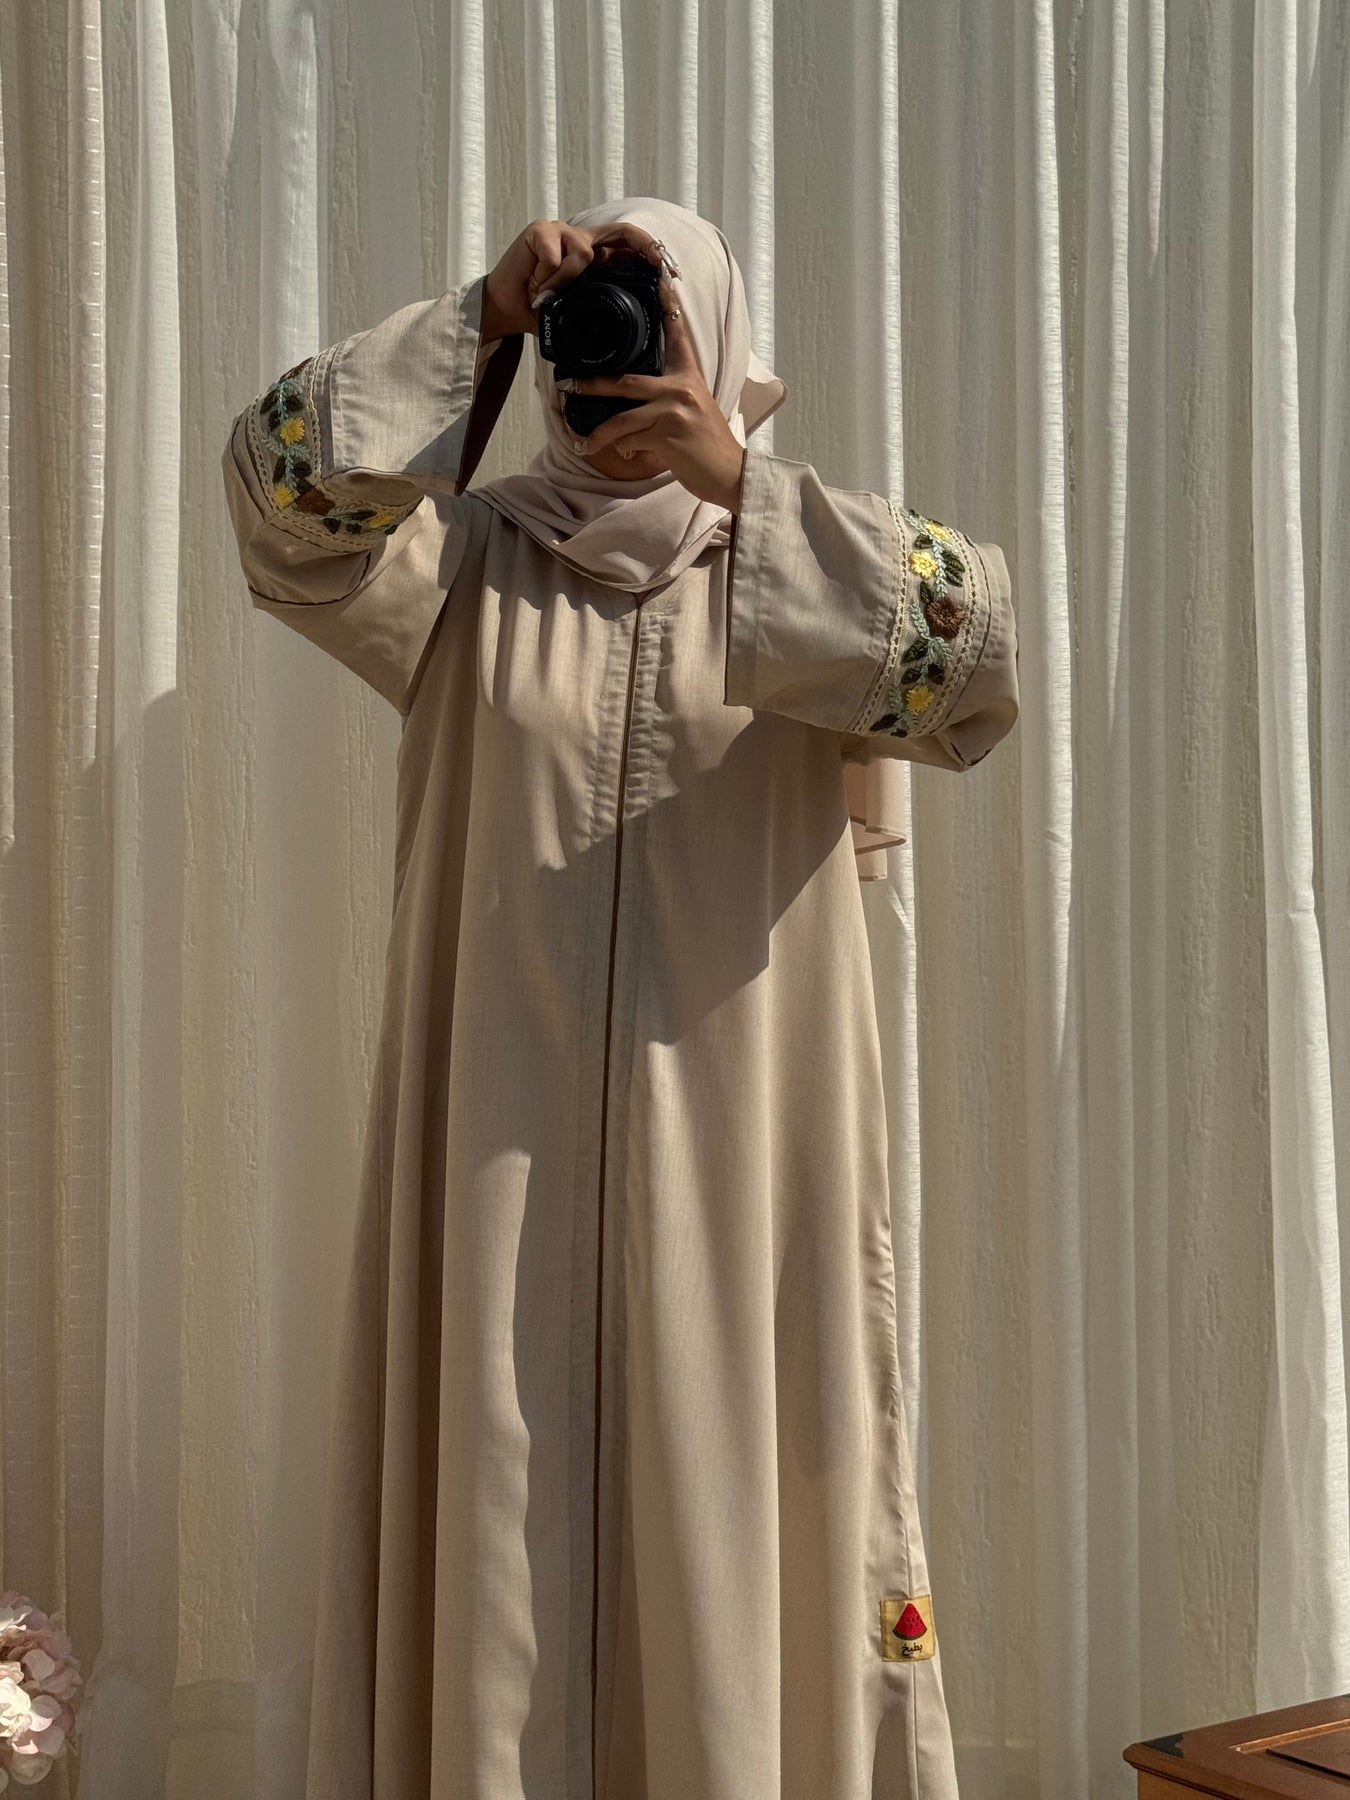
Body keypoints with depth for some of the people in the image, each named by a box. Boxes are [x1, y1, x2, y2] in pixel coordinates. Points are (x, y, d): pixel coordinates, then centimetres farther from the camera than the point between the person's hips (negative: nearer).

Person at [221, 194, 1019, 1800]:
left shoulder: (805, 567, 7)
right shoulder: (467, 564, 8)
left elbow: (981, 657, -12)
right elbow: (282, 487, -10)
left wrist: (742, 487, -19)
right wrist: (481, 313, -10)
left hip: (738, 1140, 0)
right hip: (513, 1146, 0)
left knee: (735, 1514, 3)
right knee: (512, 1502, 2)